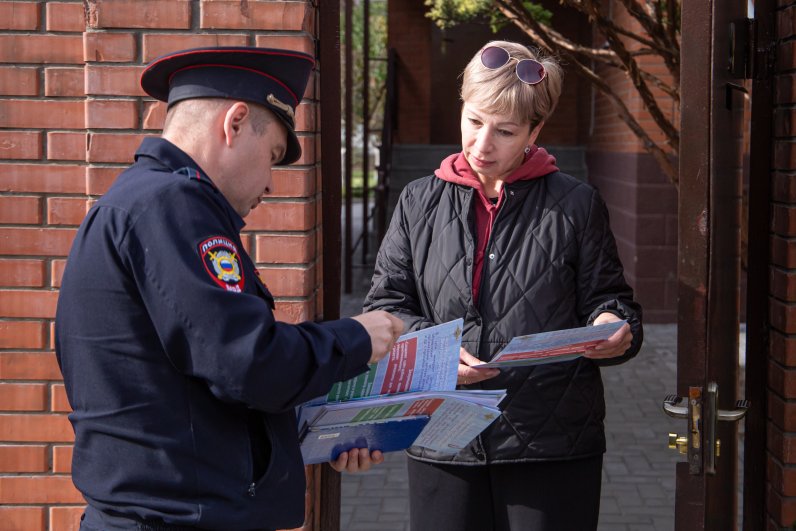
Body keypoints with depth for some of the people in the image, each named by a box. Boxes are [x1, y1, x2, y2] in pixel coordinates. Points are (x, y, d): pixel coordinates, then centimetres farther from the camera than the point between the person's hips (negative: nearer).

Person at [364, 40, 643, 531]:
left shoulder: (576, 206, 3)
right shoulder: (419, 203, 9)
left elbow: (608, 300, 8)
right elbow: (386, 306, 7)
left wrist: (614, 331, -16)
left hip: (555, 446, -1)